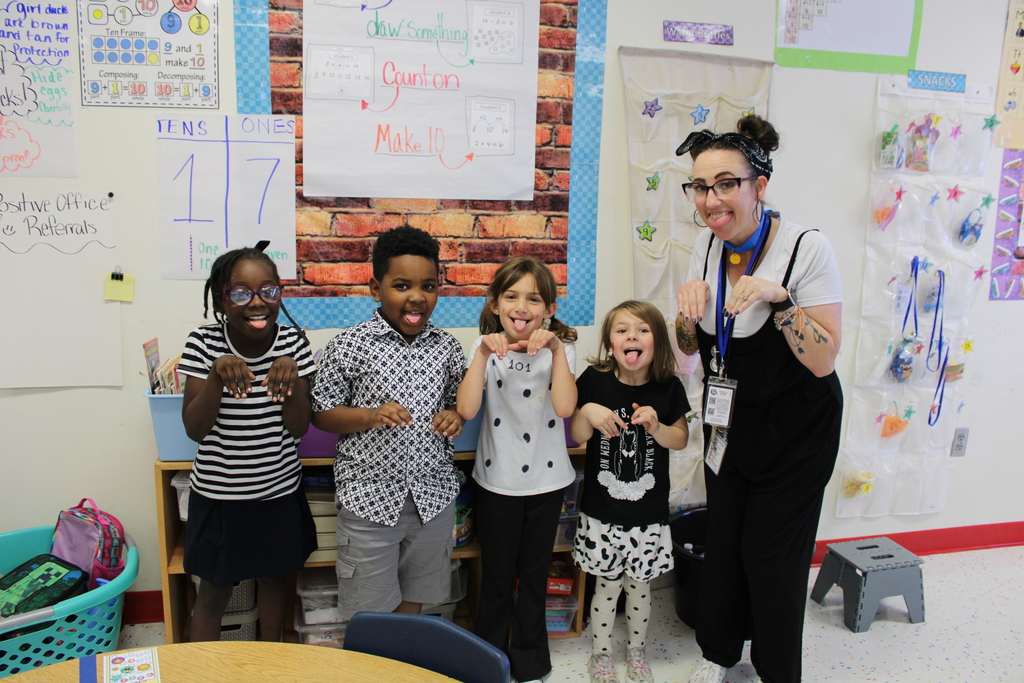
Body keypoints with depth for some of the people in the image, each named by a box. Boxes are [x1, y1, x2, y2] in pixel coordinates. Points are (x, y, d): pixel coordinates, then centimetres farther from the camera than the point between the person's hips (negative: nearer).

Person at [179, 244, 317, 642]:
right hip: (218, 494, -2)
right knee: (214, 591, 13)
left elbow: (298, 429, -11)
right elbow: (195, 430, -16)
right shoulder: (204, 344, -14)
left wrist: (291, 375, -28)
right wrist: (217, 374, -32)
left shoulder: (294, 344, -10)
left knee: (273, 579, 20)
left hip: (279, 491, 2)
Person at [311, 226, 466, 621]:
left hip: (433, 495, 4)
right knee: (370, 614, 9)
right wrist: (371, 416, -21)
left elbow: (460, 399, 15)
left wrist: (456, 415, -7)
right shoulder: (351, 345, -9)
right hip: (370, 496, -3)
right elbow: (321, 413, -5)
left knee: (413, 603, 19)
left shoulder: (446, 346, 2)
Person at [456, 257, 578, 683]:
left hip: (546, 481, 0)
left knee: (534, 577, 15)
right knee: (497, 579, 12)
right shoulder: (486, 350, -5)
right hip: (497, 481, 0)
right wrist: (483, 354, -27)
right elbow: (466, 410, -20)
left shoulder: (559, 349, -6)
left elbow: (565, 408, -23)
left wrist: (556, 350, -29)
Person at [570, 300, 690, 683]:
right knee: (607, 584, 10)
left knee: (640, 585, 17)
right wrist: (587, 413, -23)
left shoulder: (668, 387, -5)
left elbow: (681, 439, 4)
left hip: (649, 512, 2)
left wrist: (656, 427, -16)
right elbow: (578, 437, -2)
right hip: (602, 511, -1)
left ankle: (637, 651, 41)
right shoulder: (595, 380, -9)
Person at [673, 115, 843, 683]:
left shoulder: (807, 248, -21)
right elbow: (690, 346, 4)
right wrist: (689, 310, -17)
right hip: (728, 421, 5)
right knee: (722, 540, 13)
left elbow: (822, 360, -21)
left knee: (771, 553, 3)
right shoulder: (707, 245, -4)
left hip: (795, 428, -5)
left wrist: (779, 296, -33)